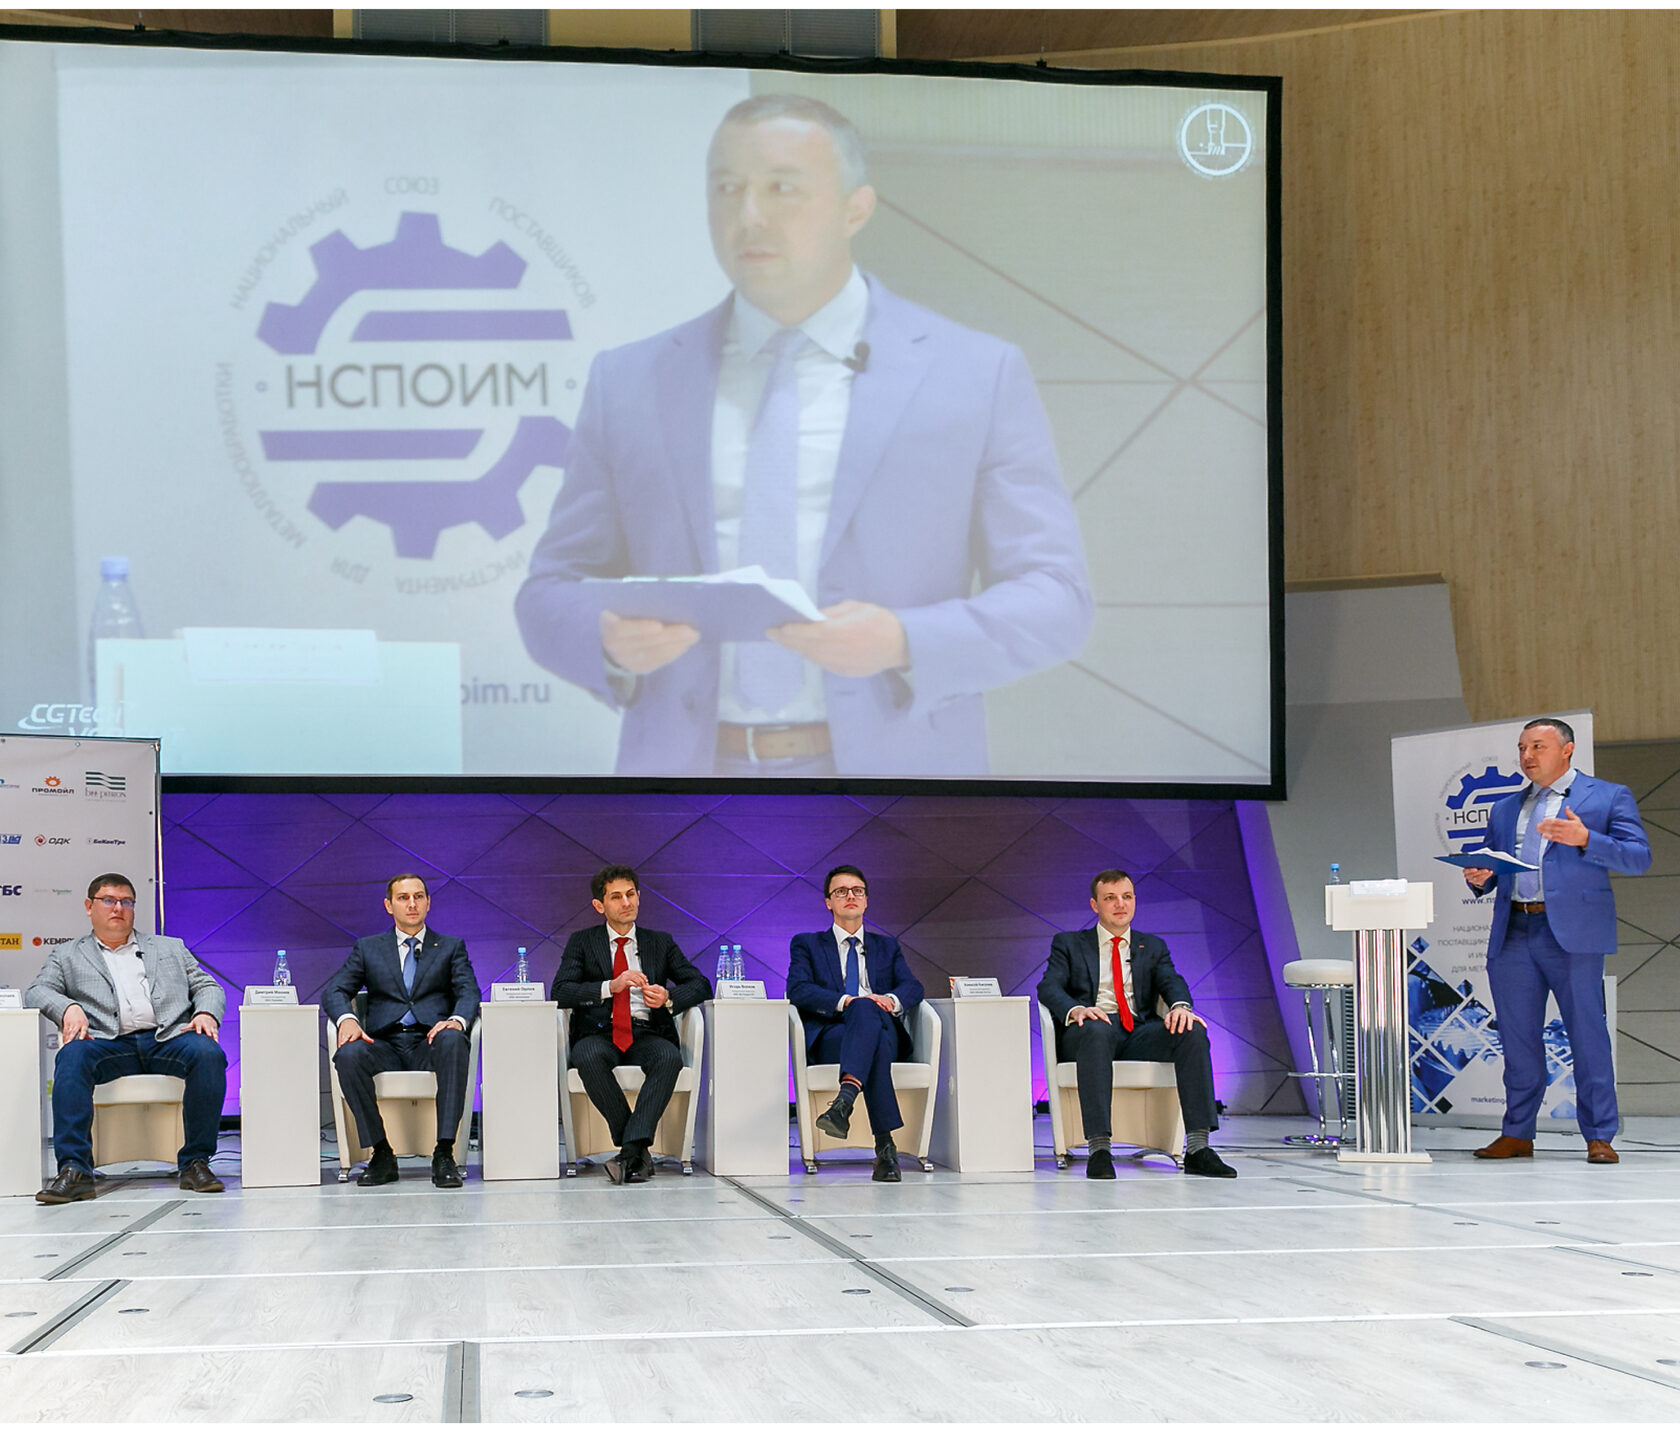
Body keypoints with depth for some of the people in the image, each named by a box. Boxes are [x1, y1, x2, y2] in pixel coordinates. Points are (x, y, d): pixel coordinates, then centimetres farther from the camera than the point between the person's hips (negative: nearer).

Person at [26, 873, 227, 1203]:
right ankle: (74, 1170, -36)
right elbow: (37, 991, 11)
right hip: (108, 1041, -1)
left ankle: (195, 1162, -24)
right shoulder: (69, 956, 26)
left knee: (208, 1053, -32)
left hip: (166, 1038, 1)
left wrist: (206, 1013, -2)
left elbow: (208, 986, 23)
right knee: (72, 1057, -35)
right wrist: (69, 1008, -12)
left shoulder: (170, 948, 30)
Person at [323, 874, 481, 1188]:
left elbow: (469, 992, 3)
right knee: (349, 1054, -33)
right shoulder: (368, 948, 19)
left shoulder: (451, 947, 18)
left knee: (453, 1041, -37)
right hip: (385, 1043, 1)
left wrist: (457, 1021, -22)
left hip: (430, 1042, -1)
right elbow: (334, 991, 8)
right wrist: (347, 1019, -16)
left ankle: (444, 1153, -35)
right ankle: (381, 1154, -21)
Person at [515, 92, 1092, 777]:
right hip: (686, 765, 2)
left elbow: (1054, 597, 2)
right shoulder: (628, 382, 11)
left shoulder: (979, 376, 5)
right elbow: (551, 593, 12)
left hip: (883, 765, -2)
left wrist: (905, 643, -16)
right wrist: (610, 641, -11)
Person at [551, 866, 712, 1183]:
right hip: (600, 1033, -1)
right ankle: (640, 1152, -27)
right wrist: (611, 987, -16)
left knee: (670, 1057, -34)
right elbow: (560, 992, -2)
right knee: (588, 1056, -37)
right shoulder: (582, 942, 13)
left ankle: (631, 1150, -36)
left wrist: (668, 997, -10)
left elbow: (701, 985, 12)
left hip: (646, 1034, 1)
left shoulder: (660, 942, 19)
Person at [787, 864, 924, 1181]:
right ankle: (884, 1145, -50)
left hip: (883, 1028, 2)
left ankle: (844, 1102, -57)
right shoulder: (807, 944, 21)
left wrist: (892, 1000, -15)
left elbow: (913, 987, 12)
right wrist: (845, 1001, -17)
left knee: (866, 1009, -39)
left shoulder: (887, 947, 29)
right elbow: (798, 989, 1)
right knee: (877, 1045, -40)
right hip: (830, 1035, -2)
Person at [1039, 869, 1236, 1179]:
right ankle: (1099, 1150, -45)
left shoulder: (1153, 947, 25)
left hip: (1139, 1032, 3)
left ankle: (1197, 1148, -33)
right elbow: (1049, 987, 2)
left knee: (1193, 1031, -27)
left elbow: (1172, 982, 6)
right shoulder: (1069, 944, 18)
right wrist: (1075, 1009, -22)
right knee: (1097, 1031, -40)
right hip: (1089, 1031, -3)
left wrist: (1180, 1005, -20)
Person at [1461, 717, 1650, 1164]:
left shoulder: (1608, 797, 7)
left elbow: (1639, 858, -3)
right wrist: (1479, 879, 1)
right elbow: (1491, 868, 25)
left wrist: (1584, 839, -17)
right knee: (1517, 1038, 6)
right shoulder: (1504, 809, 22)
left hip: (1571, 933, -5)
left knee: (1588, 1036, -4)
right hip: (1512, 935, 5)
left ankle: (1599, 1137, 2)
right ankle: (1517, 1134, 13)